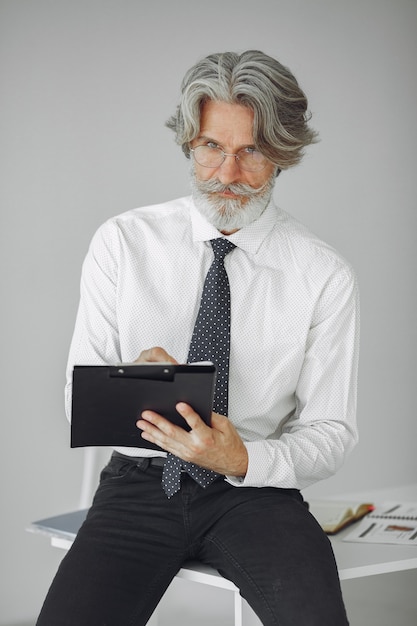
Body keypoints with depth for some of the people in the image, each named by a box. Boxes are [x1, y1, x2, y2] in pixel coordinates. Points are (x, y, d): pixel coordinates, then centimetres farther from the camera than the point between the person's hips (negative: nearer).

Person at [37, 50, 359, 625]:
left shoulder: (325, 277, 0)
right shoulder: (122, 243, 2)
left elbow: (331, 433, 0)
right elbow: (80, 400, 2)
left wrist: (244, 459, -20)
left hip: (255, 491, -1)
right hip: (139, 484, 1)